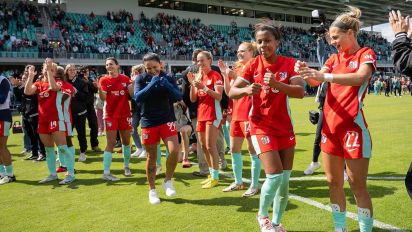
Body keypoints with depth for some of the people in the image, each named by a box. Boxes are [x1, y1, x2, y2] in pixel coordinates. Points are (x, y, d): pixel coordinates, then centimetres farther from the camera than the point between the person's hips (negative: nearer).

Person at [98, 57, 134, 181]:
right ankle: (106, 172, -6)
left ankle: (126, 166, 30)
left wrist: (133, 83, -17)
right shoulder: (104, 80, -3)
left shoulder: (125, 78, 4)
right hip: (111, 115, -3)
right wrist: (99, 89, -32)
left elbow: (132, 94, -2)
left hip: (125, 114, 3)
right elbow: (103, 98, -14)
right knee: (111, 143, -8)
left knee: (126, 141, 12)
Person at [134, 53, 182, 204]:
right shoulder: (141, 79, -3)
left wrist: (168, 85, -25)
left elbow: (179, 97, -8)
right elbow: (137, 98, -16)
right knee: (151, 157, 5)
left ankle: (168, 181, 9)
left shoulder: (168, 78, 0)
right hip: (148, 123, 0)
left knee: (174, 150, -16)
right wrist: (151, 84, -27)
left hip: (167, 120, 1)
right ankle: (152, 190, 21)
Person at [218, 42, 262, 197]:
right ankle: (238, 182, 24)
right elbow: (229, 92, 10)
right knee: (234, 149, 12)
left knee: (252, 150, -2)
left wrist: (235, 76, -22)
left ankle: (254, 186, 8)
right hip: (236, 114, 8)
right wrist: (225, 74, 0)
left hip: (249, 114, -8)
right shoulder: (236, 68, 14)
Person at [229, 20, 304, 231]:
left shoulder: (289, 64, -3)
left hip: (284, 127, 3)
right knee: (275, 175, -13)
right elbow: (231, 92, -8)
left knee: (285, 178, 6)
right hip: (261, 126, -2)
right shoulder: (252, 65, -4)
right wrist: (246, 89, -30)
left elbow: (300, 92, -17)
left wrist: (277, 84, -35)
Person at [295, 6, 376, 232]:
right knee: (334, 182, 10)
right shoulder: (334, 58, 15)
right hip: (330, 126, 6)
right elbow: (316, 81, 4)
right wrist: (305, 71, -16)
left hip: (353, 127, -6)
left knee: (357, 185, -1)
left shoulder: (366, 54, -1)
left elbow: (361, 77, -21)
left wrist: (325, 76, -32)